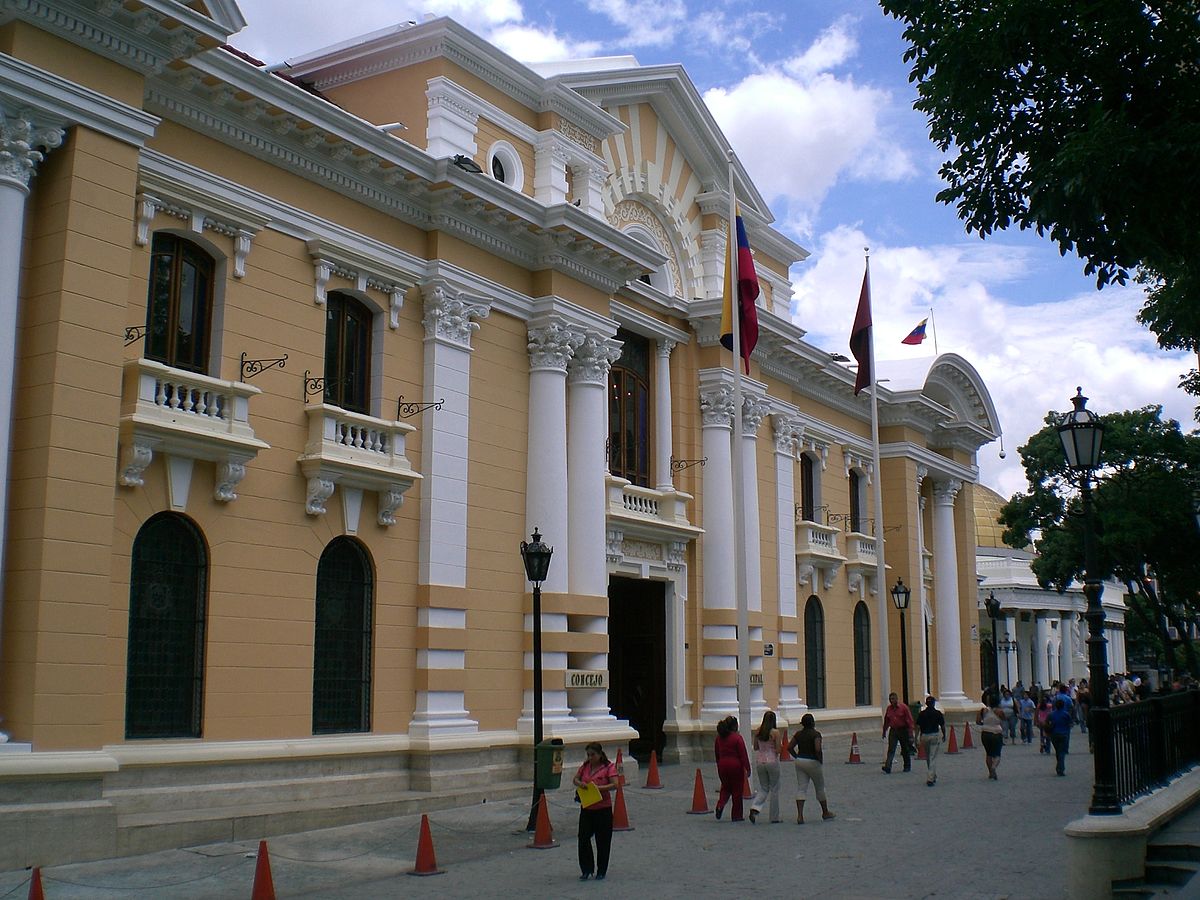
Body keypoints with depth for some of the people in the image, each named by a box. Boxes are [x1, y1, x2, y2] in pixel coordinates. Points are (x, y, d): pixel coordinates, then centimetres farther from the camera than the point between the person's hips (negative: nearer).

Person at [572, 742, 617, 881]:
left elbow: (615, 785, -16)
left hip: (603, 809, -4)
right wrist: (579, 784, -8)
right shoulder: (585, 766, 7)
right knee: (583, 838, -1)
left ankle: (601, 872, 18)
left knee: (602, 841, 4)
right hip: (586, 809, 4)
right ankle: (586, 870, 14)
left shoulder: (609, 767, -8)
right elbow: (576, 779, 15)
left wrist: (599, 787, -26)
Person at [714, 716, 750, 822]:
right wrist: (747, 768, -9)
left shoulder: (719, 737, 5)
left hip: (722, 765, 5)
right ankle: (736, 816, 11)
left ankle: (720, 805, -7)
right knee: (737, 791, 6)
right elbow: (743, 755, -13)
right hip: (735, 765, -5)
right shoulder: (737, 738, -12)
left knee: (725, 788, 20)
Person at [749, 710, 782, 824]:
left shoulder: (758, 731, 3)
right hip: (772, 761, -4)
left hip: (759, 761, 4)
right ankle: (774, 817, 13)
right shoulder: (775, 732, -10)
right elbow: (778, 750, -11)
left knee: (763, 789, 14)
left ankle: (755, 808, -10)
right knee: (774, 789, 9)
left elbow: (755, 748, 9)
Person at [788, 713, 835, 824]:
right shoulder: (816, 734, -14)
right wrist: (821, 760, -11)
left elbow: (789, 747, 2)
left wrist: (797, 757, 9)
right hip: (813, 762, -5)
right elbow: (817, 749, -25)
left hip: (800, 762, 5)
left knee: (801, 789, 3)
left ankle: (800, 815, -9)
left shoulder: (798, 734, 4)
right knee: (820, 788, 14)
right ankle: (825, 812, 29)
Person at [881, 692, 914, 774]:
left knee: (905, 750, 9)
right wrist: (884, 731, 17)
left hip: (903, 730, -3)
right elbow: (886, 721, 15)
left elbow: (909, 720, -8)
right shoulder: (889, 708, 6)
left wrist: (910, 731, -13)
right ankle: (887, 768, -16)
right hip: (893, 730, 3)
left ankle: (907, 767, 26)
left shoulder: (903, 707, -8)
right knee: (891, 750, -8)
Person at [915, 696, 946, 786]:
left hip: (924, 736, 3)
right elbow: (943, 726, 0)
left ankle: (933, 776, 29)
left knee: (928, 758, 18)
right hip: (935, 736, -2)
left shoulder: (921, 714, 1)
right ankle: (930, 778, -12)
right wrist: (944, 735, 16)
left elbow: (918, 727, -2)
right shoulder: (938, 713, -4)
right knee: (933, 758, -2)